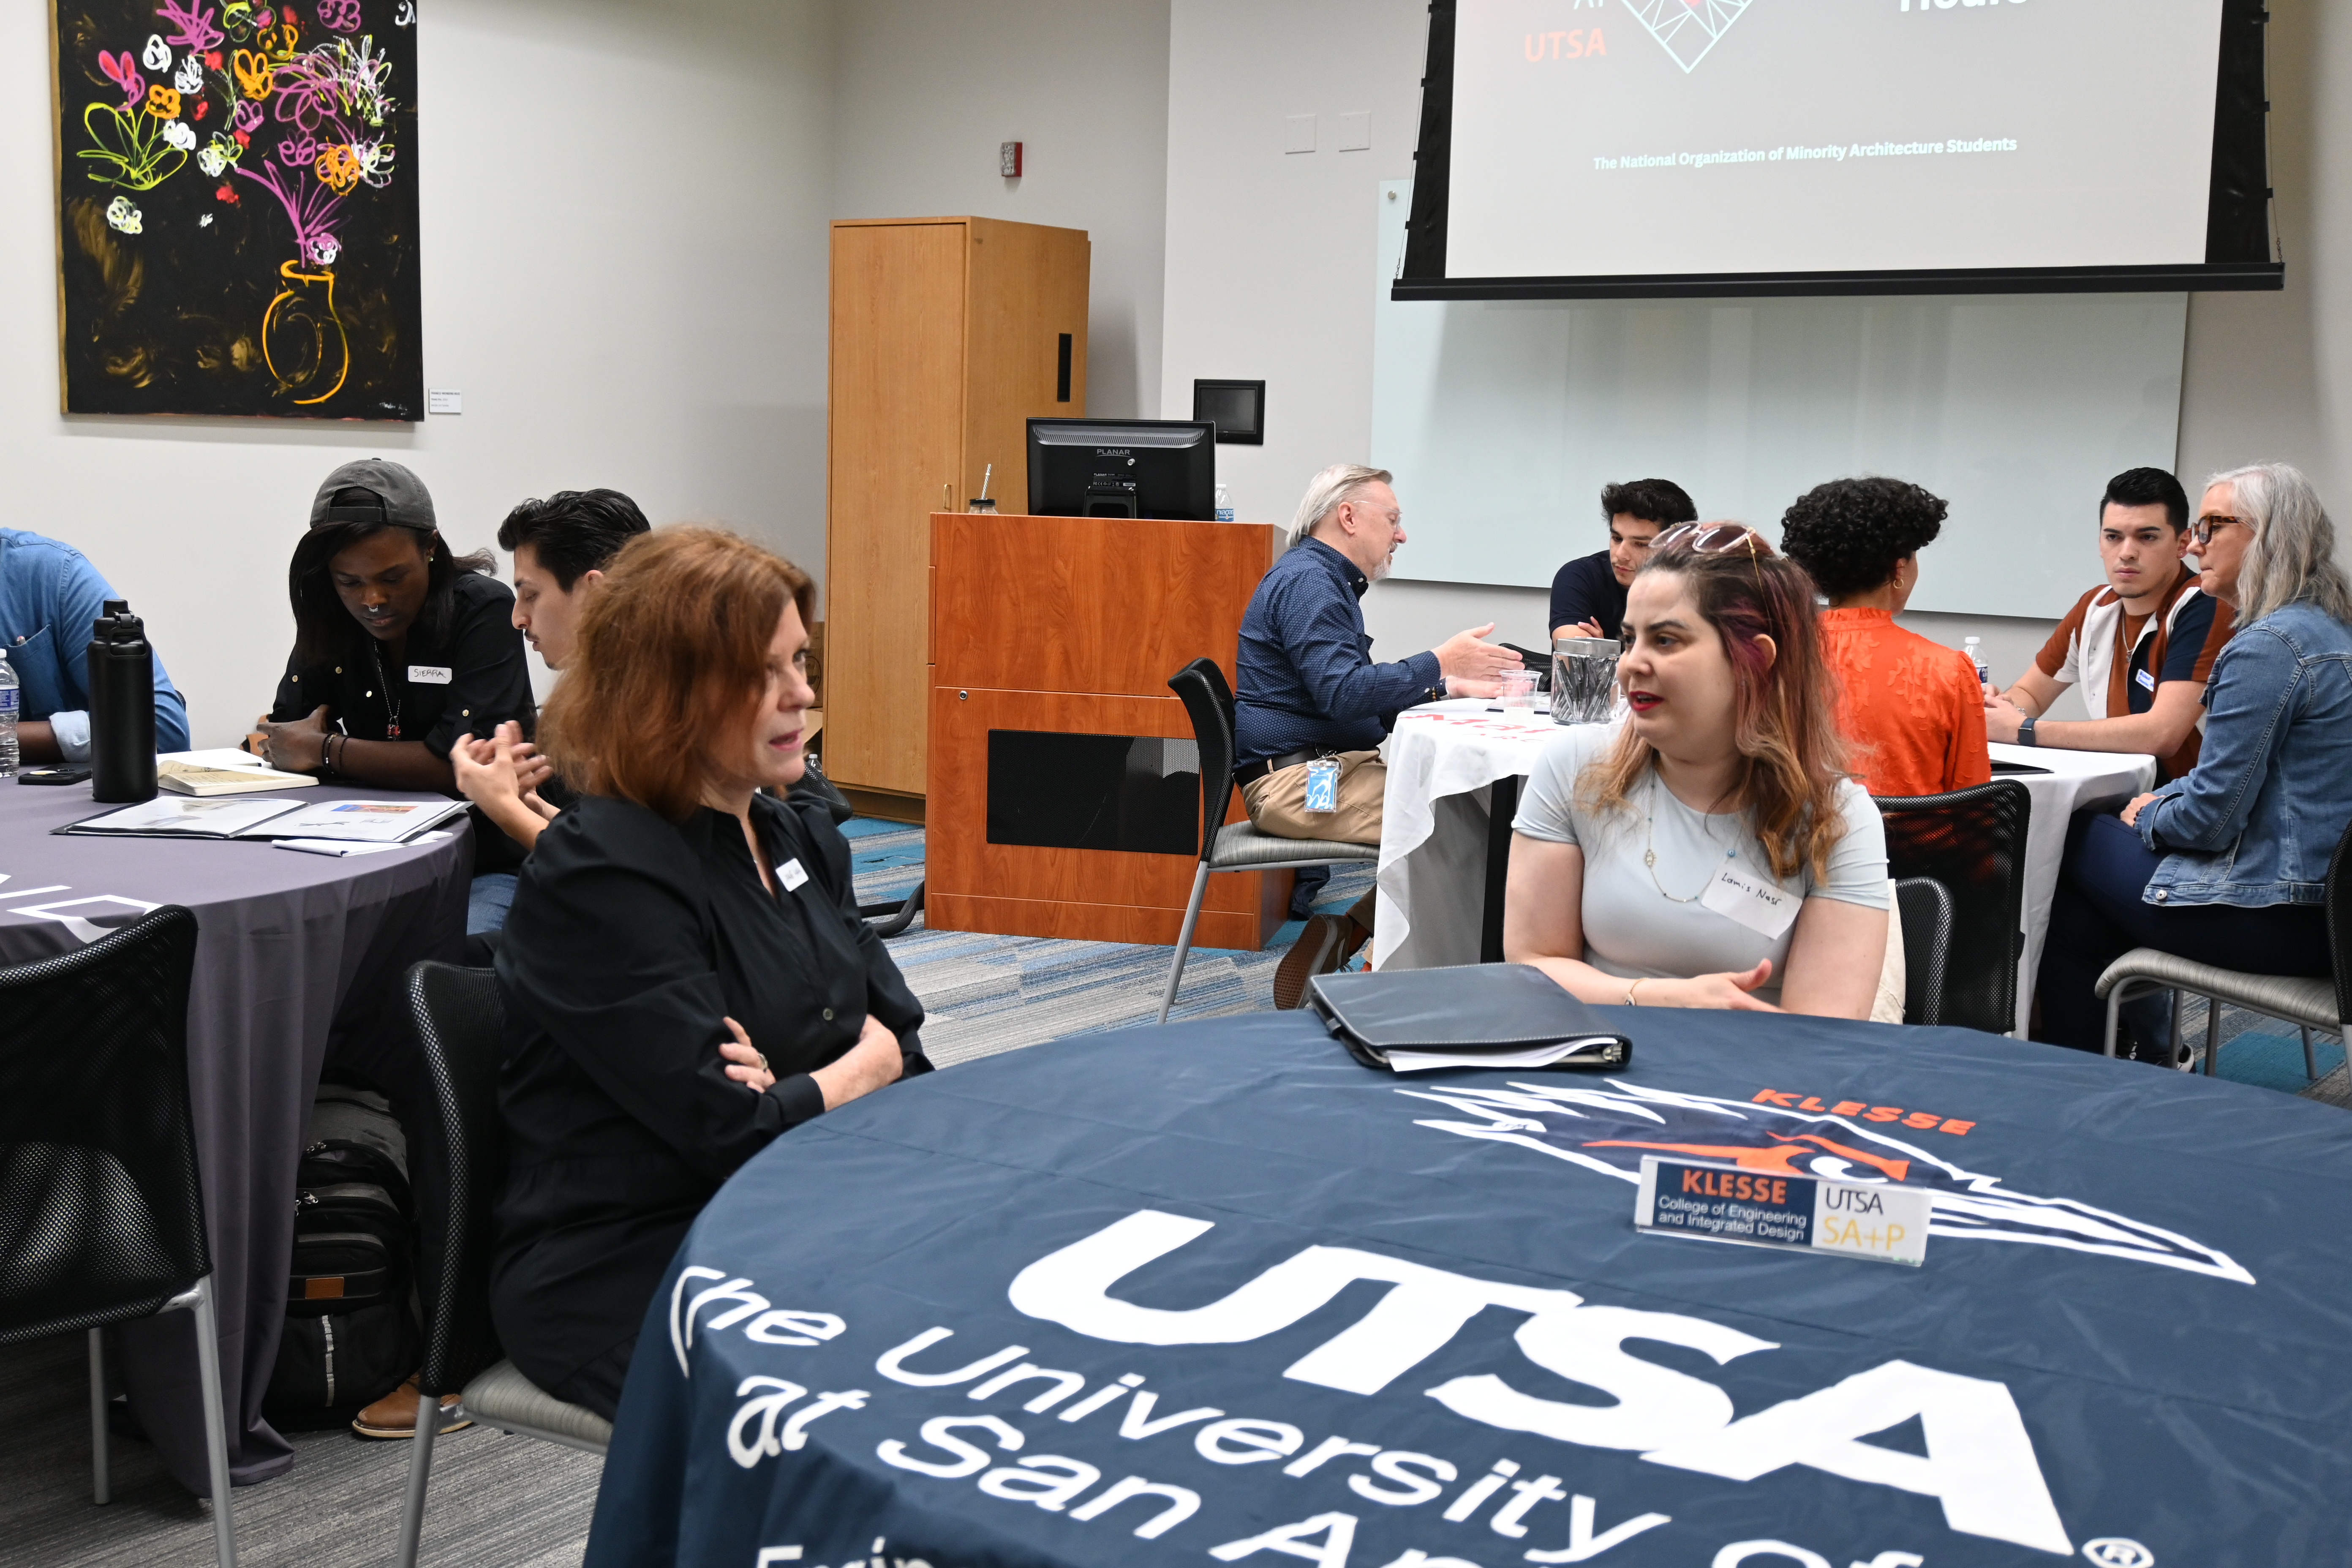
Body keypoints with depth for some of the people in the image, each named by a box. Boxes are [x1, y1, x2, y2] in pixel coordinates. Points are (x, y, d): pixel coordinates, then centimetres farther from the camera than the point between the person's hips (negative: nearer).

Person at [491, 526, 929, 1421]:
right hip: (621, 1272, -8)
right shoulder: (599, 879, -16)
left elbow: (904, 1038, 9)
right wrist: (859, 1069, -4)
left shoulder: (798, 833, 9)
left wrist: (796, 1085, -12)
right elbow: (736, 1136, -21)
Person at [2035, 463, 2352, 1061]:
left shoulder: (2269, 647, -20)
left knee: (2072, 843, 11)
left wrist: (2149, 818, 0)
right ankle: (2152, 1045, 26)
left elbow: (2210, 817, -20)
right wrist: (2161, 802, 10)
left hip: (2271, 922, -9)